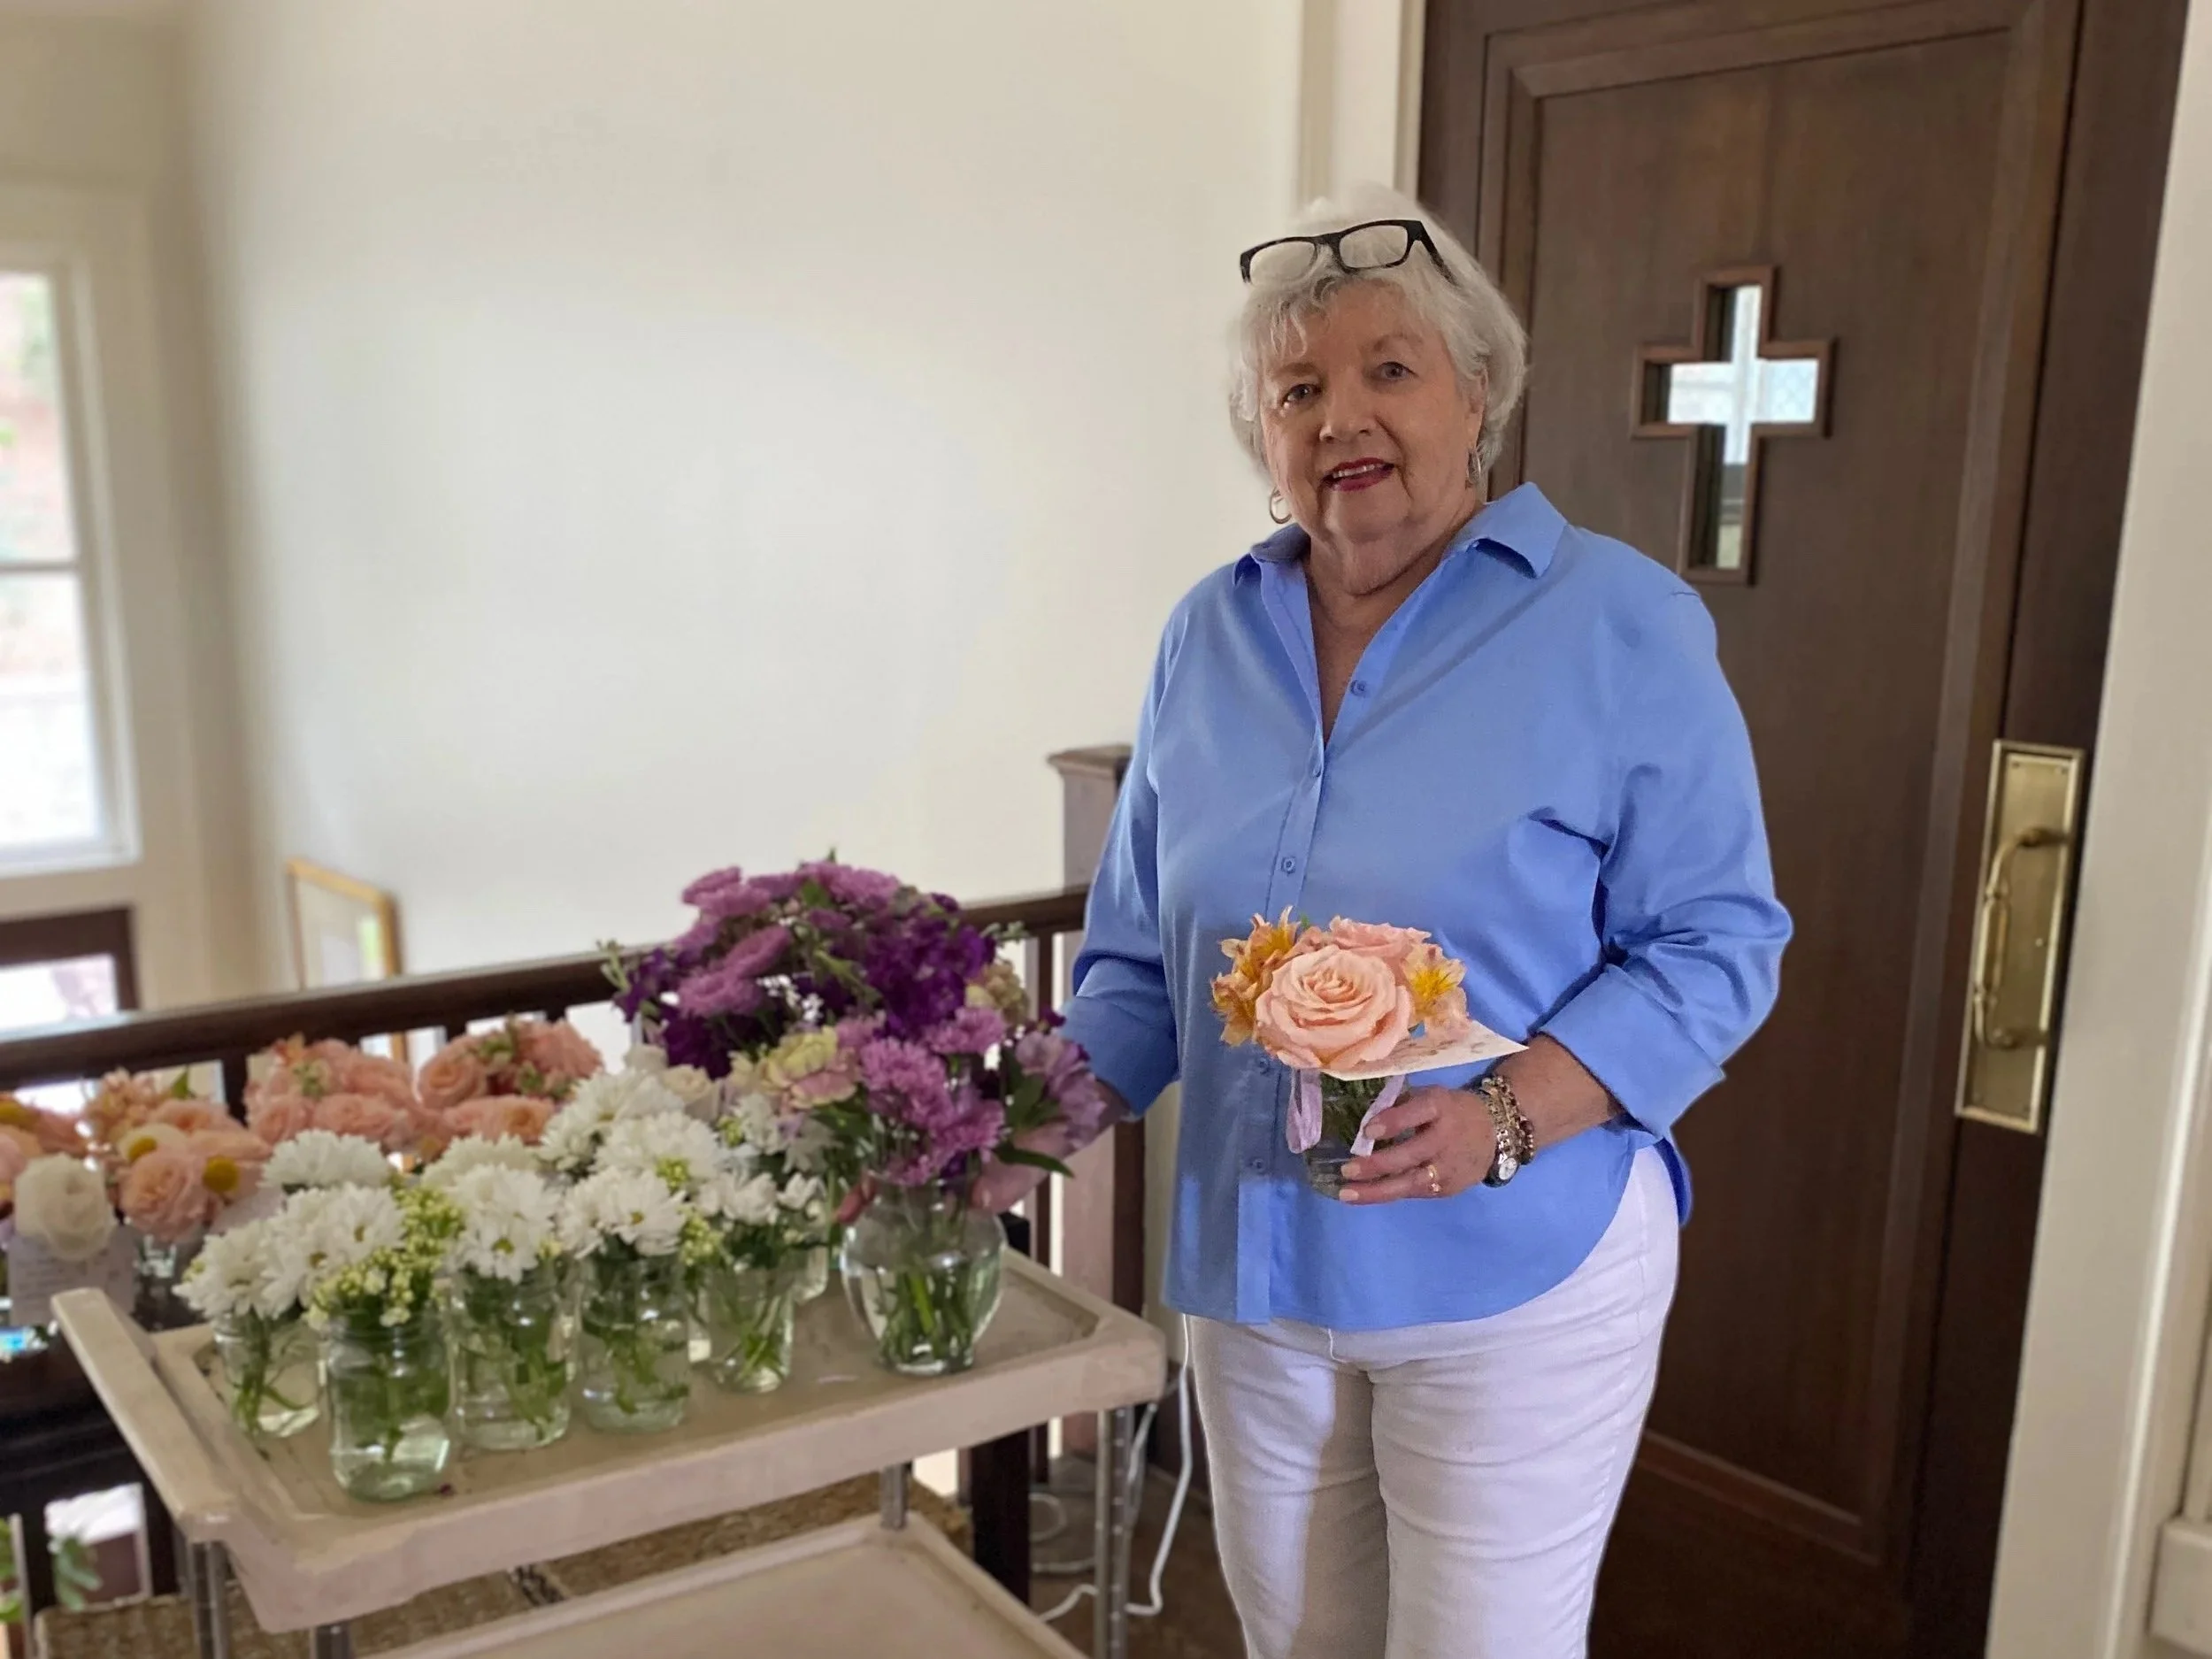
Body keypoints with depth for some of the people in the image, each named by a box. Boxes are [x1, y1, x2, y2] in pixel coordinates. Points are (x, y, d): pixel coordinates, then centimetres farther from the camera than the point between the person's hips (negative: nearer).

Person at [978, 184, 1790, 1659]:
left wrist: (1508, 1119, -24)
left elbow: (1712, 944, -10)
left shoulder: (1622, 626, -10)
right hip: (1254, 1263, 5)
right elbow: (1142, 956, 10)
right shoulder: (1209, 637, 5)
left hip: (1515, 1273, -4)